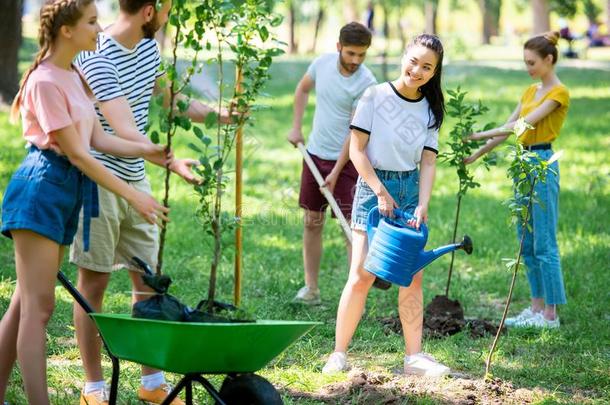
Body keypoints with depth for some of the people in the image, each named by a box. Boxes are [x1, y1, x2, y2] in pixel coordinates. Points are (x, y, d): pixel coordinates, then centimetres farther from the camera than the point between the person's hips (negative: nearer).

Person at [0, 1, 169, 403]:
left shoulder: (74, 76, 13)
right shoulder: (46, 82, -16)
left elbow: (99, 139, 12)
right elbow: (76, 154, -16)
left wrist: (151, 151, 1)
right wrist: (132, 195, -14)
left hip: (68, 190, 9)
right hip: (41, 190, -9)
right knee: (39, 306, -9)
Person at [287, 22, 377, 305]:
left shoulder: (366, 84, -18)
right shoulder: (323, 63, -2)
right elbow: (303, 89, 20)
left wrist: (336, 172, -18)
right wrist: (296, 127, 12)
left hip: (346, 159, -5)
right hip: (315, 153, 6)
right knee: (312, 223, 8)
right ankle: (310, 289, 15)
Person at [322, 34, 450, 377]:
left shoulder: (431, 110, 6)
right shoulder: (376, 96, -6)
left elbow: (428, 162, 2)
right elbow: (357, 149, -7)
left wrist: (423, 206, -11)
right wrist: (381, 191, -13)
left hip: (411, 189, 4)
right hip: (374, 185, -4)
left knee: (413, 276, 2)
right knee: (362, 275, -9)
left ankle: (415, 356, 7)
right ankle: (339, 354, -1)